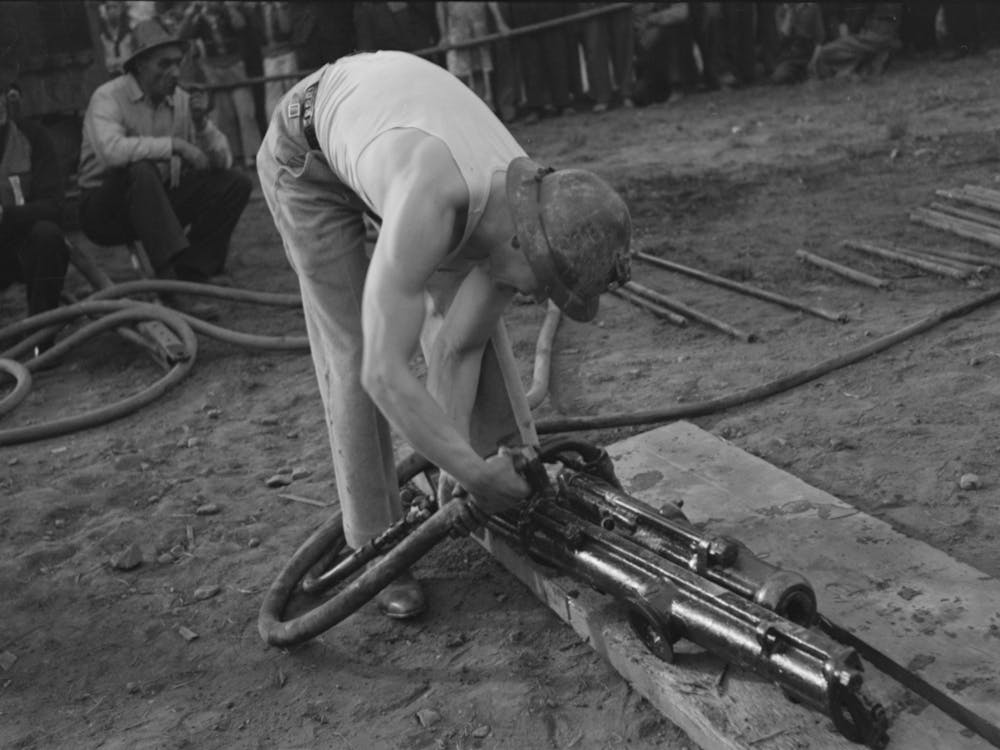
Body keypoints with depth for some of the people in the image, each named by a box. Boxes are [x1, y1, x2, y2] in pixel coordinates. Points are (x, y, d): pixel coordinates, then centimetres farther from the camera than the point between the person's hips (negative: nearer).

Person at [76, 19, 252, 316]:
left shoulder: (181, 100, 2)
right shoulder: (108, 97, -13)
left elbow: (222, 162, 0)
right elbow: (111, 150, -35)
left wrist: (201, 123, -17)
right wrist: (175, 144, -32)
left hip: (159, 203, 6)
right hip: (105, 210, -6)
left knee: (235, 183, -9)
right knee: (140, 171, -37)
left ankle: (189, 278, -12)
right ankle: (170, 279, -39)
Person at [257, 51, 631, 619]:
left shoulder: (529, 215, -23)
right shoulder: (431, 208, -46)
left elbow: (460, 351, -15)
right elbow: (383, 372, -44)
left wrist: (463, 468, -18)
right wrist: (473, 472, -35)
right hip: (308, 152, -6)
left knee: (467, 326, 2)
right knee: (354, 351, -8)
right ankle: (376, 545, 5)